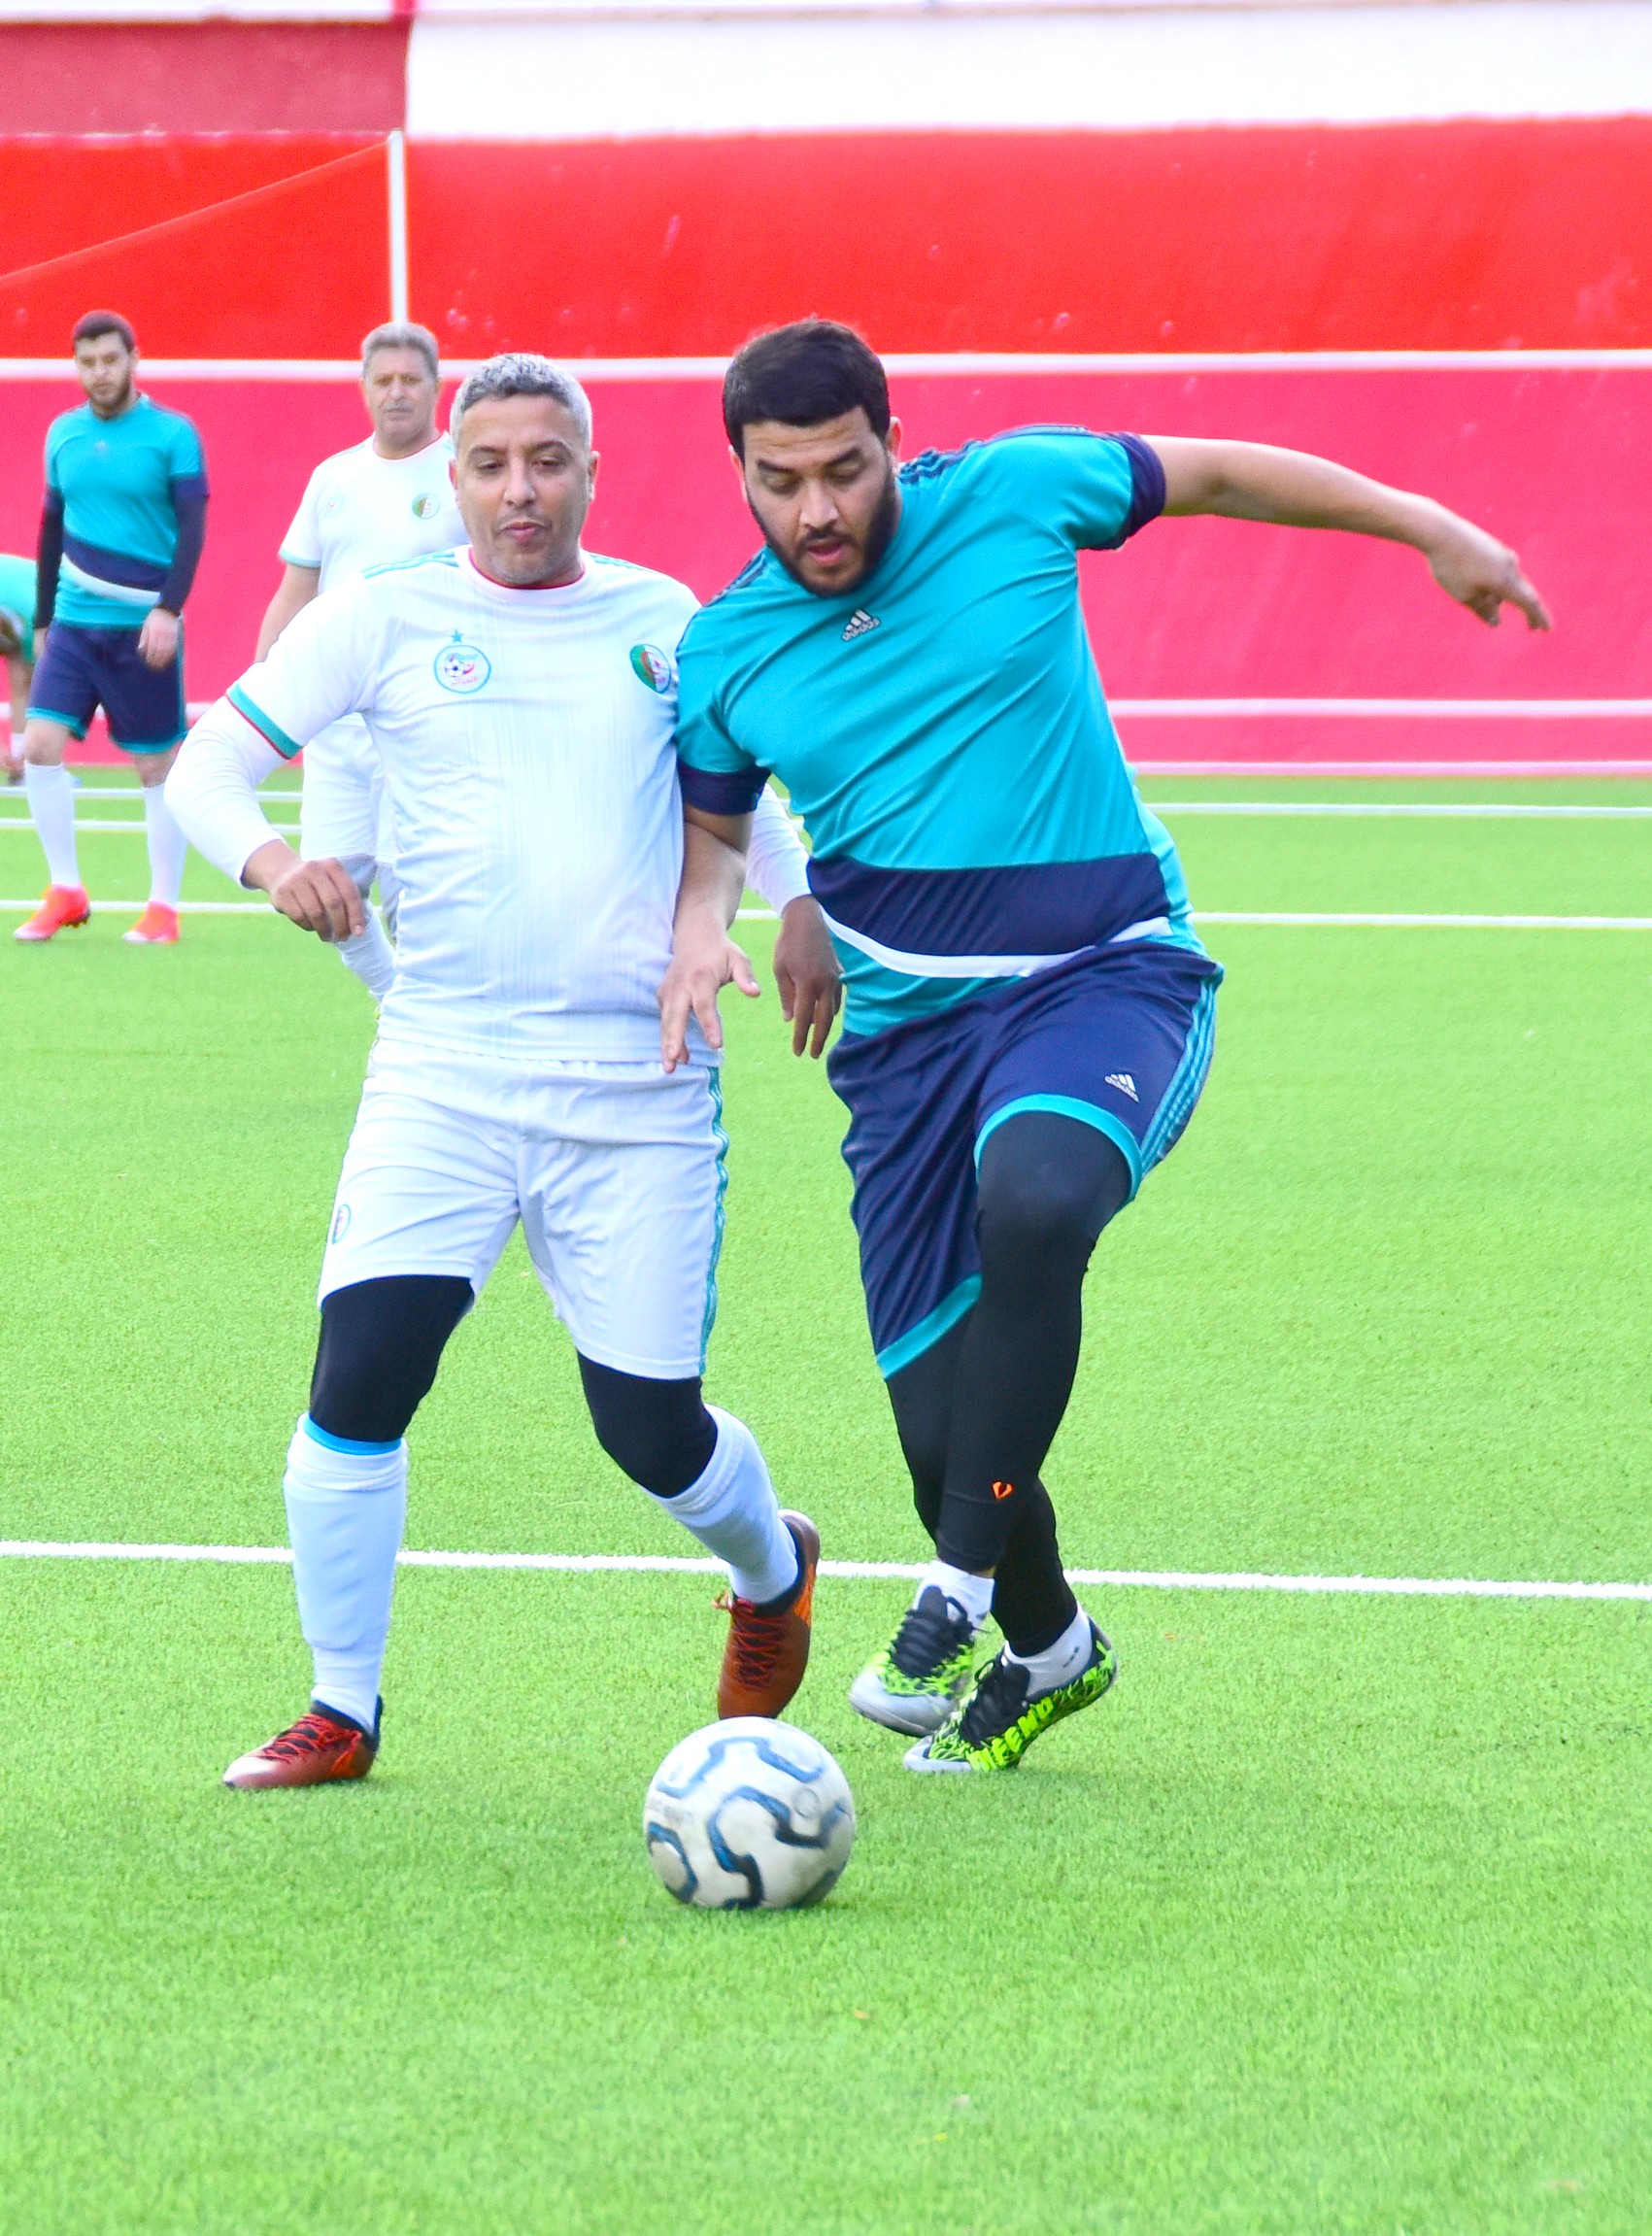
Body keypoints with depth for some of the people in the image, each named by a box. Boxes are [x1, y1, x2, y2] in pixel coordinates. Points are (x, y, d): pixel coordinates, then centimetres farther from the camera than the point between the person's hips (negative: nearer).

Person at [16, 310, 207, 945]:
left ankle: (164, 906, 11)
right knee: (41, 744, -8)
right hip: (74, 622, 4)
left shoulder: (173, 434, -6)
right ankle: (66, 892, 4)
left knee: (158, 765, 2)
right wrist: (42, 618, 16)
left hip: (144, 628, -4)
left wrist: (168, 609, -21)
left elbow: (192, 528, -10)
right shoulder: (63, 434, 8)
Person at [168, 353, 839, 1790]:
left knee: (653, 1431, 2)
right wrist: (268, 856, -19)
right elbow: (207, 764, 1)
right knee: (361, 1376, -16)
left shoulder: (662, 622, 8)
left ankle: (772, 1569, 38)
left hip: (639, 1088, 1)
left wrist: (801, 912, 9)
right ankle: (341, 1711, -1)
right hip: (443, 1070, 0)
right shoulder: (385, 618, 3)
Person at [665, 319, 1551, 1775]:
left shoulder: (1012, 495, -5)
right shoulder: (724, 653, 2)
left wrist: (1432, 529, 15)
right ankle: (1048, 1650, 30)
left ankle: (962, 1593, -25)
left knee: (1034, 1194, -37)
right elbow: (713, 822, 19)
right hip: (909, 1027, 3)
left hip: (1106, 976, -3)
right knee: (939, 1415, -3)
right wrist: (701, 917, -4)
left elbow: (1215, 473, 9)